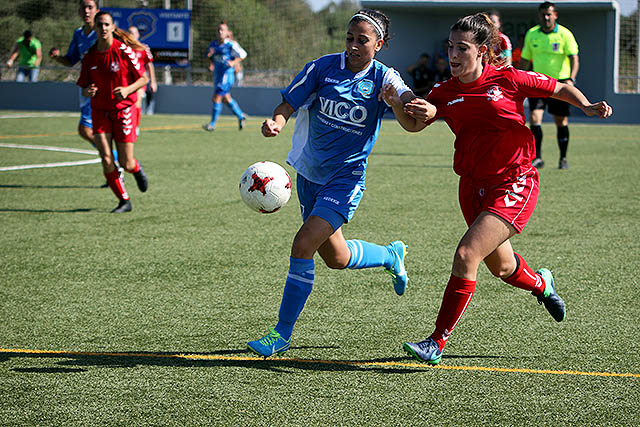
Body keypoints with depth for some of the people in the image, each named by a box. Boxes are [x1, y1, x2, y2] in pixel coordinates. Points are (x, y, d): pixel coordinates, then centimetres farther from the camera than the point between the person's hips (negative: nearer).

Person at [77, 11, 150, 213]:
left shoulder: (124, 51, -10)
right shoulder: (90, 57, 1)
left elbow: (143, 79, -4)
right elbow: (84, 88, 9)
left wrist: (127, 89, -23)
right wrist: (87, 91, -15)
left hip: (124, 109, -3)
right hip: (99, 111, 3)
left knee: (126, 163, -2)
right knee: (106, 160, -10)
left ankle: (136, 169, 37)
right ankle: (124, 201, 6)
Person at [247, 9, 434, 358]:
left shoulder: (383, 78, -10)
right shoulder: (323, 67, -5)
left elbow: (412, 124, -21)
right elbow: (288, 105, -5)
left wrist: (395, 100, -42)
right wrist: (275, 122, -28)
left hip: (346, 178, -4)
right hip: (310, 173, 4)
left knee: (303, 245, -20)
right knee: (335, 258, 17)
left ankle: (282, 333, -9)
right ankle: (391, 255, 49)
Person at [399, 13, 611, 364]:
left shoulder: (508, 79, -8)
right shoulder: (445, 93, 2)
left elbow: (561, 88, 4)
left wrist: (587, 106, -14)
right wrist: (414, 111, -30)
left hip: (514, 185, -6)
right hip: (473, 187, 6)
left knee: (466, 255, -20)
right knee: (501, 266, 20)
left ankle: (437, 342, -14)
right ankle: (541, 284, 56)